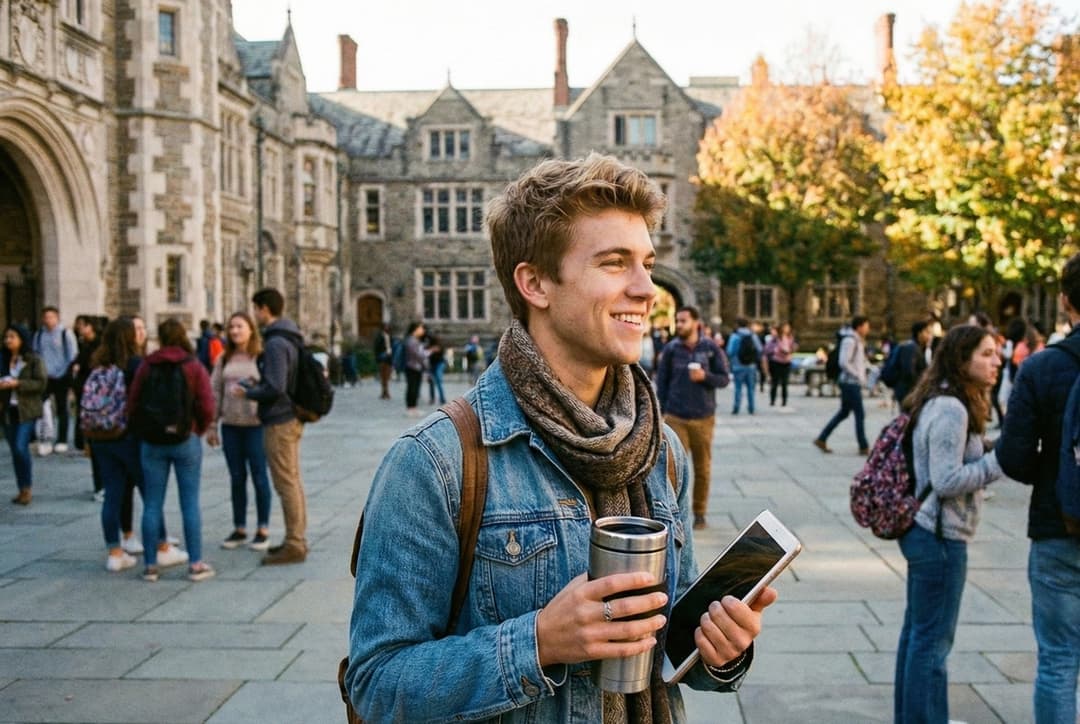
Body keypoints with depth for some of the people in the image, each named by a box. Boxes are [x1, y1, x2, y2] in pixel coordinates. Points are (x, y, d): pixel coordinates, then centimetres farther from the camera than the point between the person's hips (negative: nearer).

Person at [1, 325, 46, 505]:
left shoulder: (34, 360, -6)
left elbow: (41, 383, -12)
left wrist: (17, 384, -20)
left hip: (27, 410, -5)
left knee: (21, 447, -14)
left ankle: (28, 487, 1)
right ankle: (22, 489, 16)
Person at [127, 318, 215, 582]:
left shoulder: (146, 366, 2)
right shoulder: (194, 367, -4)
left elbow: (132, 405, 0)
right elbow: (206, 408, -10)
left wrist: (142, 433, 13)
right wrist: (197, 431, 8)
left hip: (151, 442, 2)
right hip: (186, 441, -2)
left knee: (152, 504, 7)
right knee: (190, 503, 3)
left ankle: (151, 564, 11)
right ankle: (195, 563, 4)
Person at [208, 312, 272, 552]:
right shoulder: (224, 359, 9)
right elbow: (215, 392, 10)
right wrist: (211, 426, 7)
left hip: (256, 424, -4)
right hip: (230, 425, 4)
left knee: (259, 477, 3)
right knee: (237, 478, 11)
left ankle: (262, 530, 14)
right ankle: (239, 529, 21)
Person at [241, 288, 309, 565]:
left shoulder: (275, 343, -19)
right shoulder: (290, 339, 12)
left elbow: (275, 388, -24)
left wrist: (246, 392, -10)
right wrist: (257, 384, 15)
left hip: (279, 421, -10)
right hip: (291, 417, 10)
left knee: (286, 484, -4)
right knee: (293, 482, 14)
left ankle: (294, 545, 1)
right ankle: (296, 539, 22)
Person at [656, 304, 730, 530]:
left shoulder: (711, 348, -1)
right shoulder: (671, 349, 1)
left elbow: (724, 379, 2)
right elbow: (662, 382, 6)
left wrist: (705, 376, -18)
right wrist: (659, 414, 4)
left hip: (703, 418, 0)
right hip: (675, 418, 0)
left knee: (702, 468, 9)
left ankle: (700, 513, 22)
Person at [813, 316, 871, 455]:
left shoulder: (858, 341, 15)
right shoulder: (850, 340, -15)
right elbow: (844, 363, -22)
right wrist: (859, 376, -16)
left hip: (852, 383, 10)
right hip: (851, 382, -10)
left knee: (844, 412, 14)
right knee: (860, 415, -4)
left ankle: (821, 439, 17)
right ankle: (864, 447, 3)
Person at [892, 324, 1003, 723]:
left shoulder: (939, 403, 11)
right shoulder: (951, 410, -20)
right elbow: (947, 480, -23)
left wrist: (990, 451, 7)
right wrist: (1001, 458, -20)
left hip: (924, 530, 10)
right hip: (940, 538, -10)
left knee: (917, 629, 19)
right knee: (933, 638, 0)